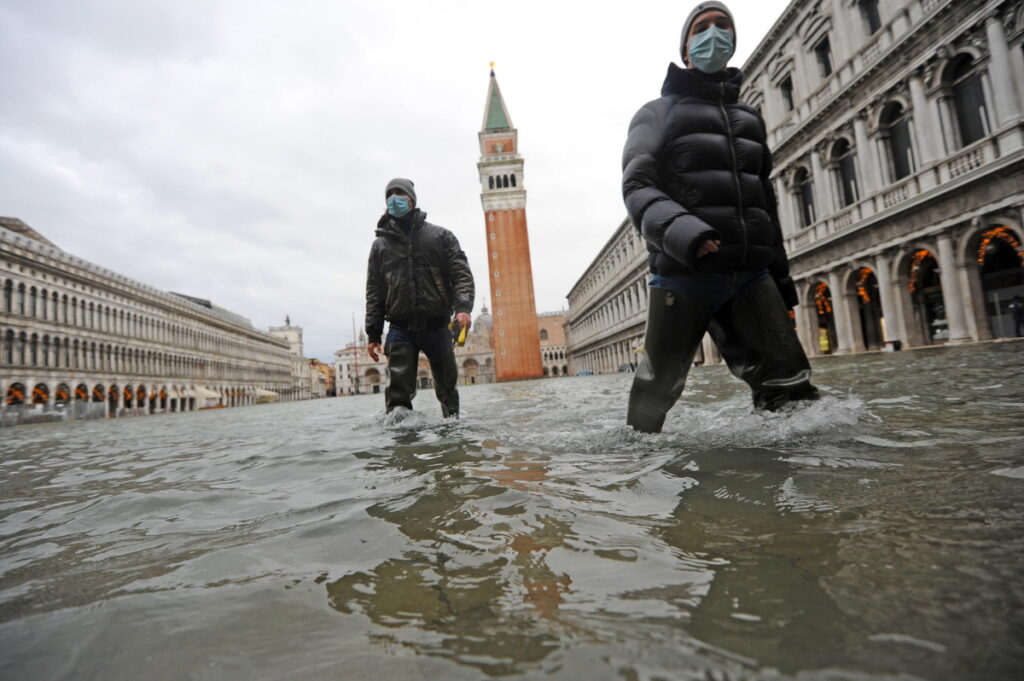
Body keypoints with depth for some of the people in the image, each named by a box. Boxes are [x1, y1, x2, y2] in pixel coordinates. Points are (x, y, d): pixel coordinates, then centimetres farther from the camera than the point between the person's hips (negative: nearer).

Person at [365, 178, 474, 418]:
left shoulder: (441, 236, 9)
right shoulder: (381, 244, 14)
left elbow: (462, 275, 0)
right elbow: (374, 292, 12)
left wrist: (463, 307, -18)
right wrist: (373, 334, 5)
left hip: (437, 326, 0)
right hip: (400, 329, 1)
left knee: (447, 386, 10)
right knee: (398, 389, -7)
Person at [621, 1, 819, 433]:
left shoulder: (750, 117, 28)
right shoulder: (658, 113, 12)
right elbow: (637, 187, -5)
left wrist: (780, 272, 25)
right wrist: (682, 232, -25)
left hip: (749, 275, 5)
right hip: (683, 272, -4)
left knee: (792, 388, -8)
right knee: (657, 392, -3)